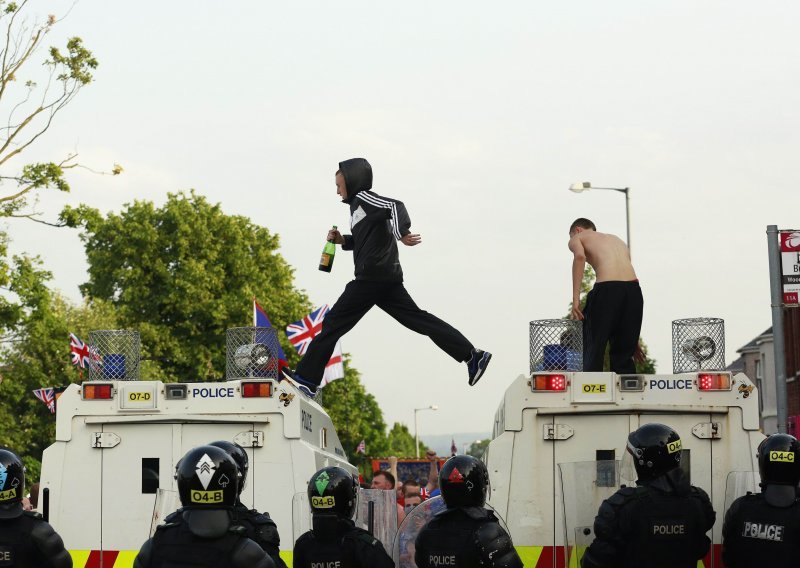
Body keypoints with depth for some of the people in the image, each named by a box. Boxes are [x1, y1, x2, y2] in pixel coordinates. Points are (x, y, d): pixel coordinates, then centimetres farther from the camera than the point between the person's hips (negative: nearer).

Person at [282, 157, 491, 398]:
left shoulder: (364, 198, -4)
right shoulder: (359, 204, 25)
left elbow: (395, 206, -20)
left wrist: (402, 233, -36)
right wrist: (341, 240, 16)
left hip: (373, 276, -10)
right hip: (386, 278, 10)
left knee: (334, 323, -7)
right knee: (419, 319, 6)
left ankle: (305, 378, -7)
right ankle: (472, 355, 0)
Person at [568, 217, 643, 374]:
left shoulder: (576, 238, 18)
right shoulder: (616, 239, 33)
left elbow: (580, 256, -6)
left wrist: (575, 298, -11)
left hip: (607, 289, -5)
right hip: (634, 289, 5)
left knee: (593, 350, 3)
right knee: (624, 354, 13)